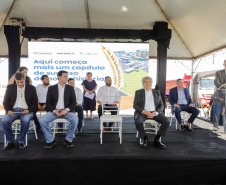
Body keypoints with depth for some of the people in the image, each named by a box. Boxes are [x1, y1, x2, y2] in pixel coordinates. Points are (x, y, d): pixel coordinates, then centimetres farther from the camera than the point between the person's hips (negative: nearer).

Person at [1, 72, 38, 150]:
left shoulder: (31, 88, 7)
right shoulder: (10, 87, 12)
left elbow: (35, 103, 5)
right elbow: (6, 101, 12)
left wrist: (28, 110, -14)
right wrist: (8, 110, -9)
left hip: (26, 111, -2)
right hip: (13, 111, 2)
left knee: (25, 120, -35)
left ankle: (21, 141, -12)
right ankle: (10, 141, -6)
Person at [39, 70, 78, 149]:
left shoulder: (70, 88, 10)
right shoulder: (51, 88, 9)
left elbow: (73, 102, 4)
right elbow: (48, 103, 5)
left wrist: (66, 109, -15)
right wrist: (54, 110, -14)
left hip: (66, 110, -1)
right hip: (54, 110, 1)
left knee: (75, 119, -31)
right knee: (42, 120, -24)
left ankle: (68, 140, -9)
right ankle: (51, 140, -4)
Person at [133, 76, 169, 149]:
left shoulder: (157, 92, 14)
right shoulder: (138, 92, 9)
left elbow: (161, 106, 9)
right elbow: (135, 105, 1)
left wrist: (155, 113, -12)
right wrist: (144, 111, -17)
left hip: (155, 112, 2)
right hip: (142, 112, -2)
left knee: (166, 121, -23)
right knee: (138, 121, -33)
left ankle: (157, 140, -4)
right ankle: (144, 139, -9)